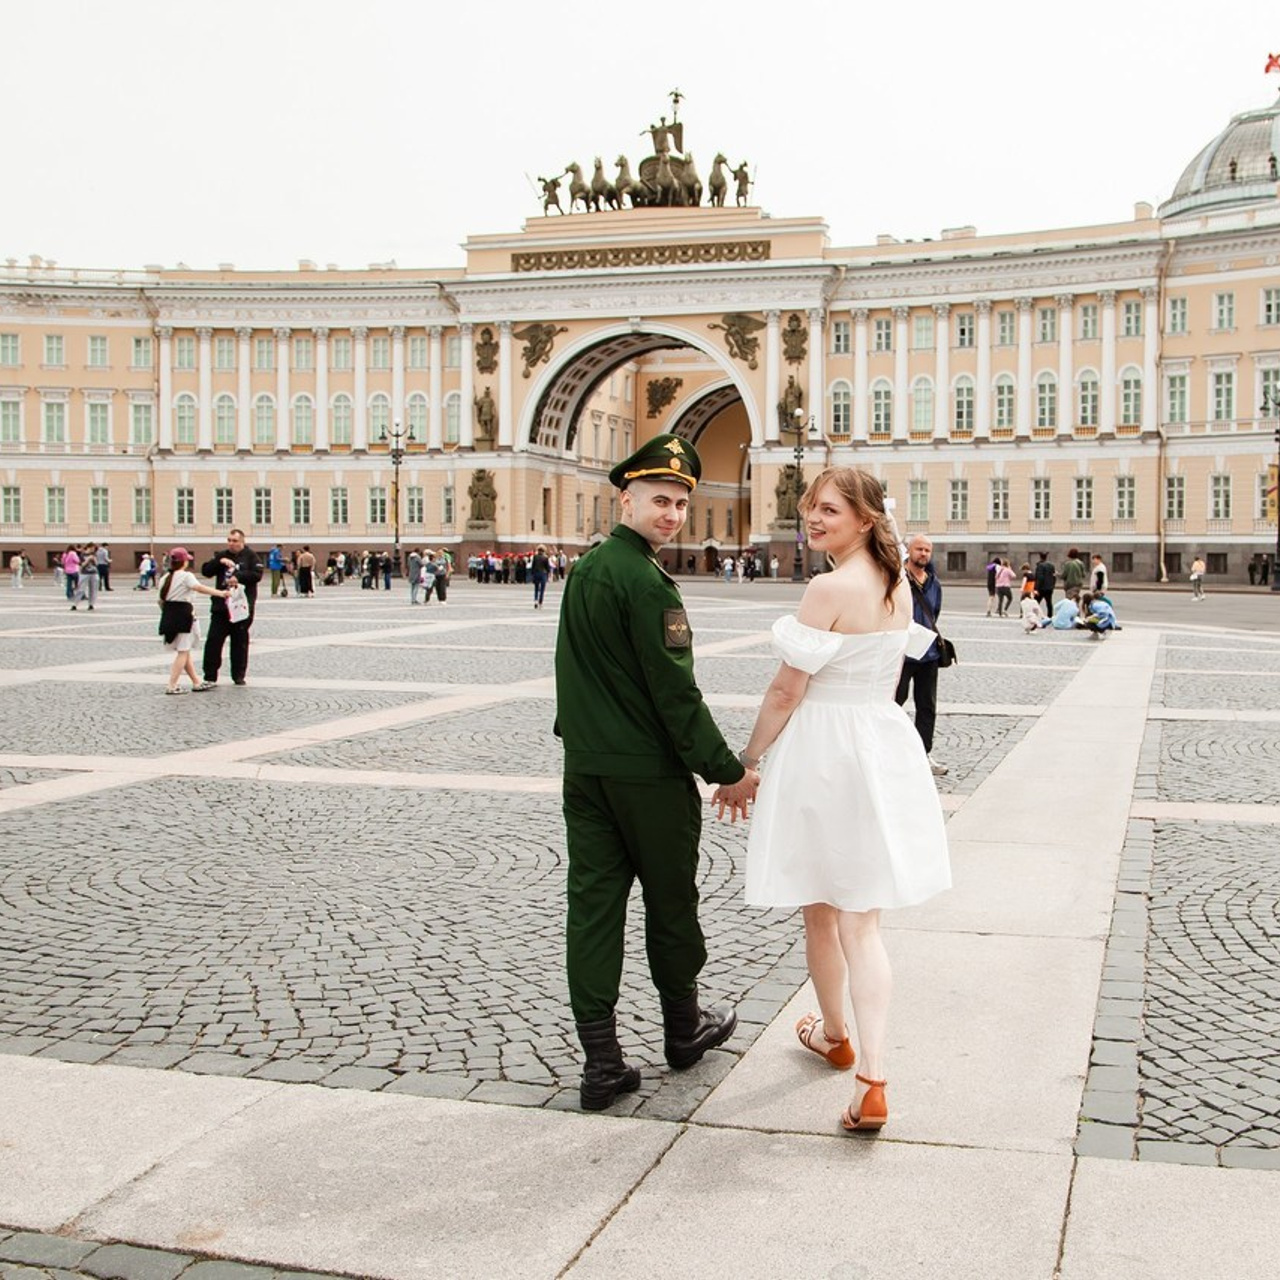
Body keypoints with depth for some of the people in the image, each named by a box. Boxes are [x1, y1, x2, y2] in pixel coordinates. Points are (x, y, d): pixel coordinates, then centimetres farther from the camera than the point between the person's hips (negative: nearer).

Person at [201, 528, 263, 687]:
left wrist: (238, 577, -18)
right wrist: (220, 561, -11)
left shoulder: (250, 555, 1)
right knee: (213, 641, -4)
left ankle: (239, 675, 19)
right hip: (221, 606, 3)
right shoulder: (222, 555, 12)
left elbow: (257, 574, -11)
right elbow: (206, 571, 3)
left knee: (240, 642, 7)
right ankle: (210, 677, 0)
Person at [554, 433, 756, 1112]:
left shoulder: (583, 568, 10)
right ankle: (683, 1027, 30)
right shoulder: (645, 581, -18)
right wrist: (727, 770, -14)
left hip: (585, 767, 8)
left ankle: (601, 1061, 7)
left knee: (593, 903, 5)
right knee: (670, 901, 11)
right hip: (648, 773, -7)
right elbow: (675, 691, -20)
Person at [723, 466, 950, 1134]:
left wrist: (745, 764, -5)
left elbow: (786, 692, -15)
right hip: (885, 746, 7)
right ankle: (871, 1079, -2)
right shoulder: (898, 587, 7)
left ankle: (834, 1035, 37)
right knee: (862, 921, 7)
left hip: (823, 752, -7)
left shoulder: (829, 588, -17)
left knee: (820, 912, 16)